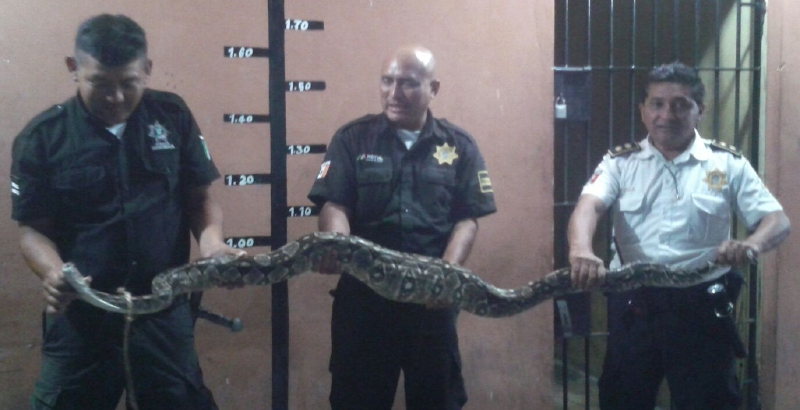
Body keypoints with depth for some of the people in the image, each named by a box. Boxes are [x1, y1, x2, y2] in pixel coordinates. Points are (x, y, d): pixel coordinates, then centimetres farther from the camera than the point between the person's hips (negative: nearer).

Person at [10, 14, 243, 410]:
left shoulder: (172, 115, 0)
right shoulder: (41, 138, -5)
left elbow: (198, 196, 5)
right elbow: (34, 228, -3)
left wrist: (211, 240, -15)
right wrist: (54, 274, -23)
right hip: (81, 314, -1)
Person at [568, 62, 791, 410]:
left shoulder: (728, 164, 3)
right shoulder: (620, 162, 3)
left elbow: (778, 221, -1)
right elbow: (588, 206, -14)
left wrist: (752, 245, -26)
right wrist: (581, 250, -37)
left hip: (703, 304, -1)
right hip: (634, 304, 1)